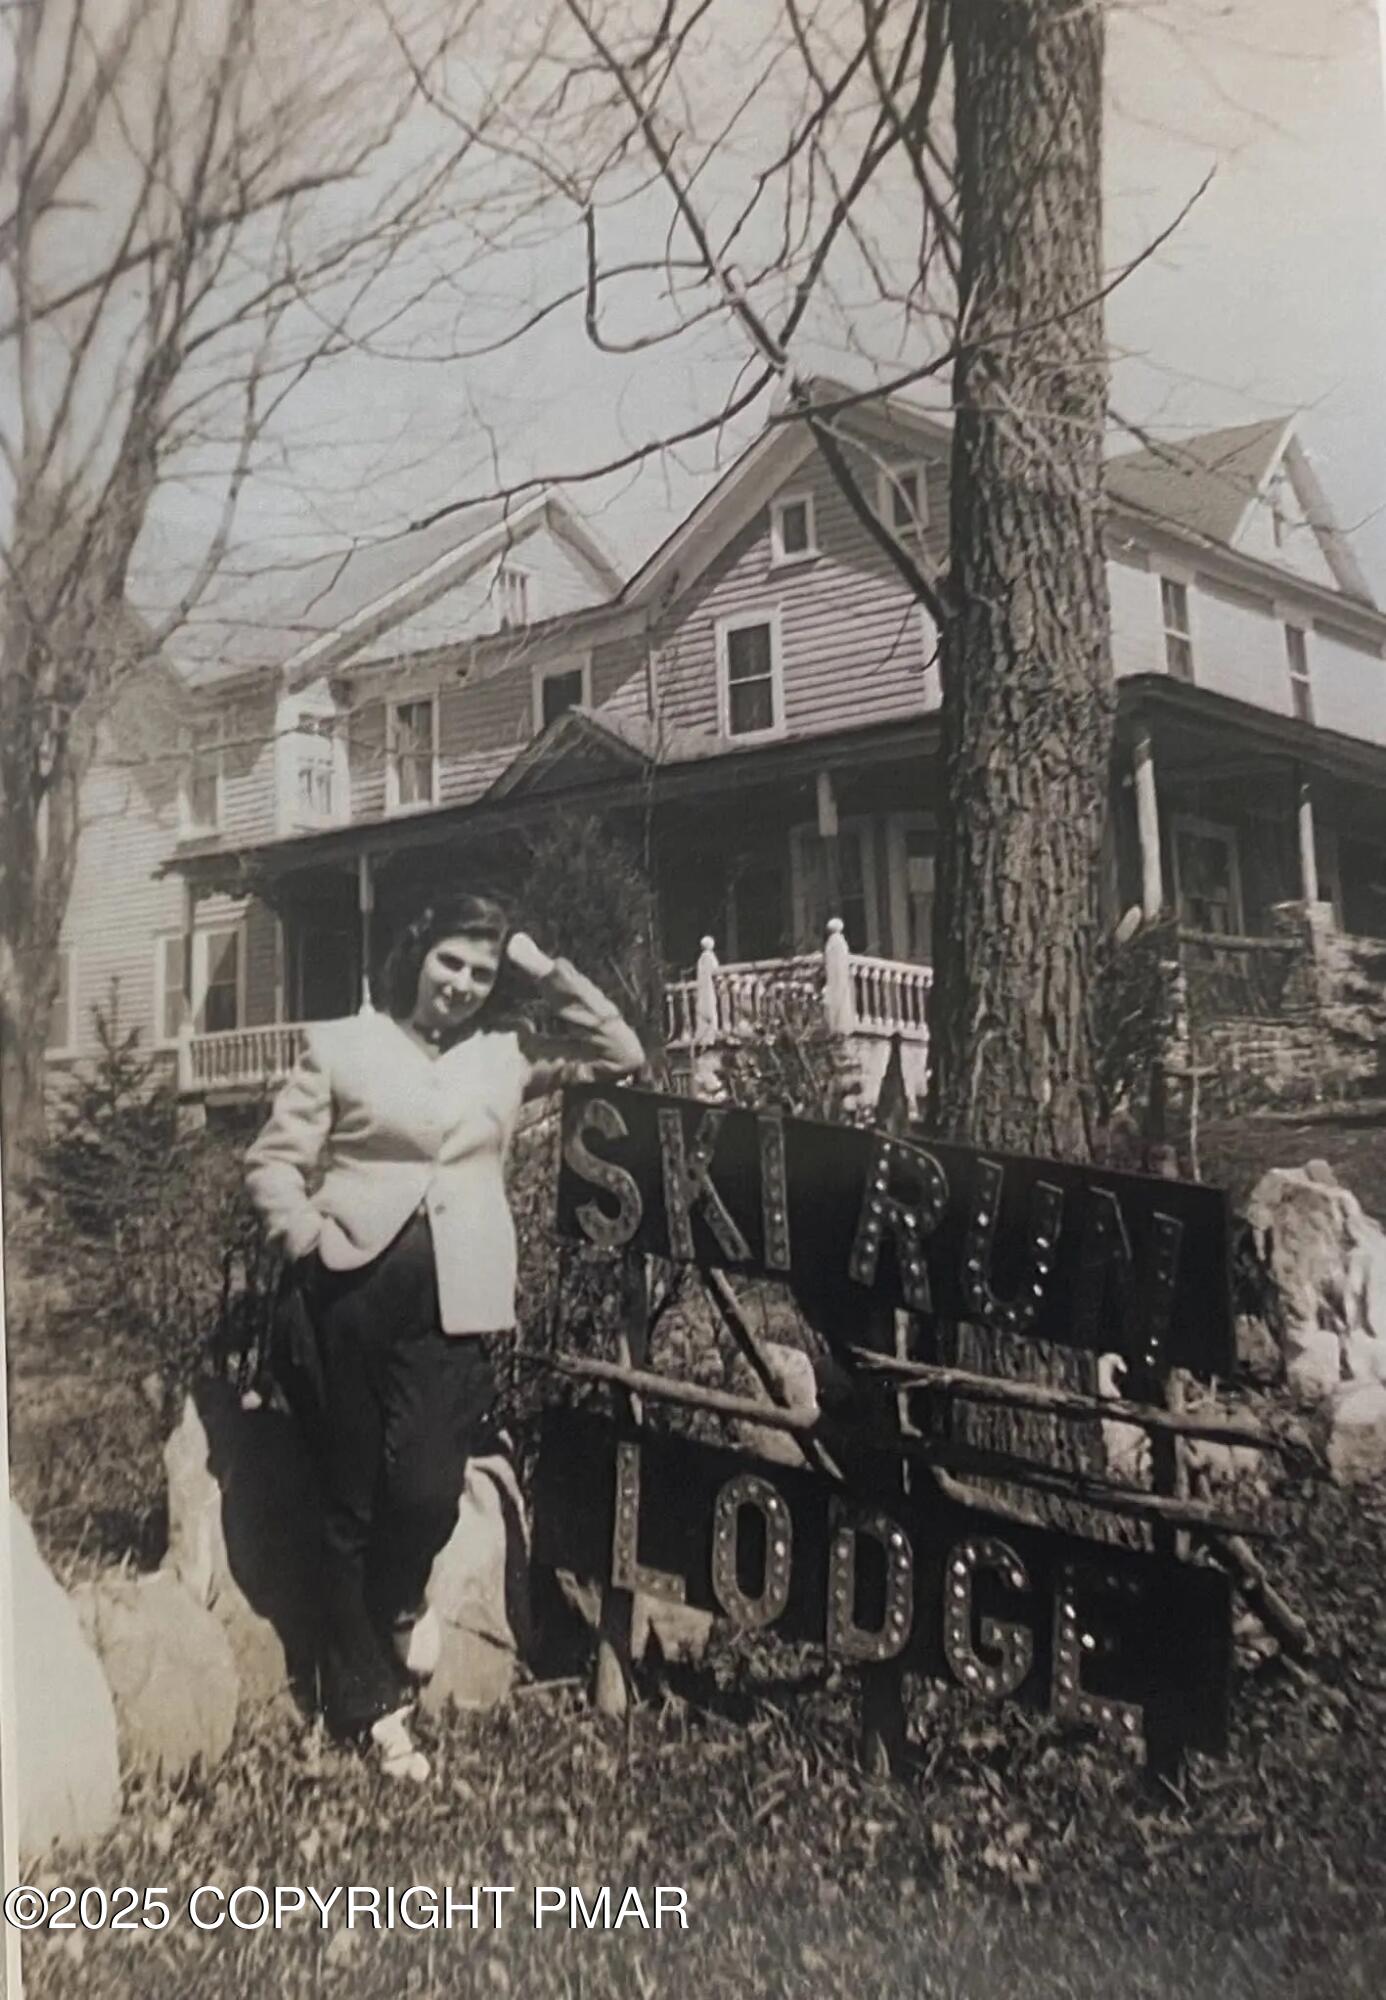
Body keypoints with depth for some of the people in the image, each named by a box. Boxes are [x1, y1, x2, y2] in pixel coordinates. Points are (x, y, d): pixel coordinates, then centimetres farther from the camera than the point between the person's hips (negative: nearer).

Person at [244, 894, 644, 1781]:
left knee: (426, 1490, -14)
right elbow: (274, 1159, 5)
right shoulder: (343, 1045, 6)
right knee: (354, 1502, 6)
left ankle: (400, 1604, 21)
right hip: (351, 1289, -1)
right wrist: (309, 1243, -10)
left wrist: (549, 971, 5)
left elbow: (622, 1053, 9)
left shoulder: (509, 1052, 13)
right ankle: (370, 1702, 22)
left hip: (454, 1302, 1)